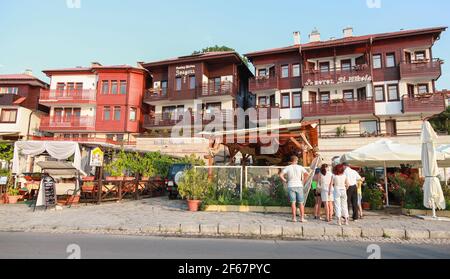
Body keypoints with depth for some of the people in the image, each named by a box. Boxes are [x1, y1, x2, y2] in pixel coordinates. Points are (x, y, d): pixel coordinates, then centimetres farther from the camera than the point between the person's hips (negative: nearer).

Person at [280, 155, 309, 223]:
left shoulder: (287, 168, 1)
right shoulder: (300, 167, 1)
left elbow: (281, 175, -9)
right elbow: (307, 174, -9)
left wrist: (285, 181, 2)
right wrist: (303, 181, 1)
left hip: (291, 186, 1)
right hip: (299, 186, 0)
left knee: (293, 203, 3)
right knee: (301, 203, 6)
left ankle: (294, 218, 3)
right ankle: (302, 218, 6)